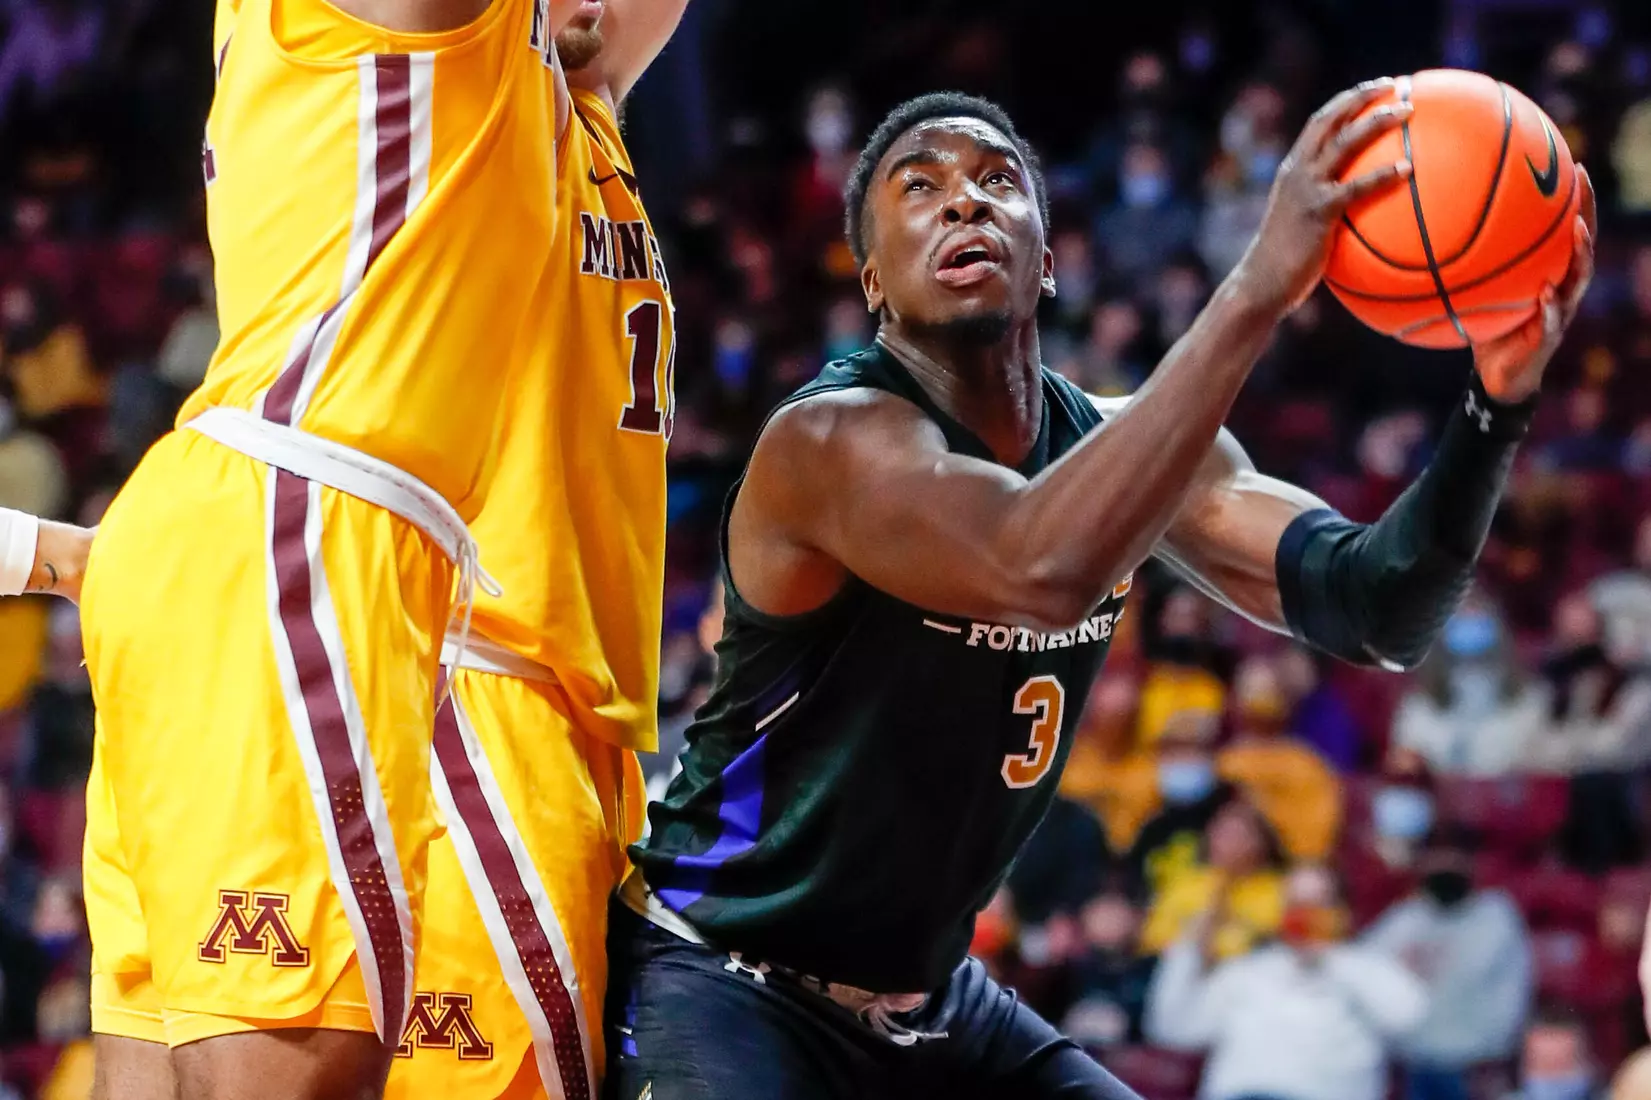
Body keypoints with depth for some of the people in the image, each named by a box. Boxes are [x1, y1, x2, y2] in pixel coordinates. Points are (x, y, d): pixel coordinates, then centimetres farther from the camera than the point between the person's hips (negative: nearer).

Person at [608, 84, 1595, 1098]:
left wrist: (1499, 401, -27)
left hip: (927, 998, 8)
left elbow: (1382, 617, -9)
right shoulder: (832, 438, -22)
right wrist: (1261, 286, -44)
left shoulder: (1113, 441, 1)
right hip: (720, 980, -8)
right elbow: (1044, 570, -42)